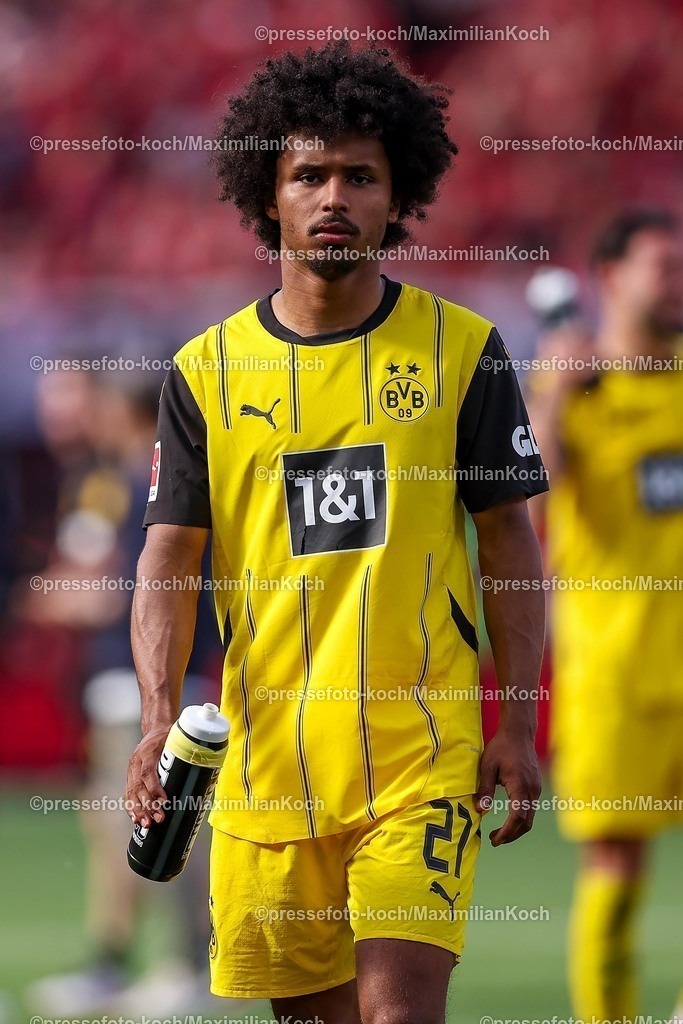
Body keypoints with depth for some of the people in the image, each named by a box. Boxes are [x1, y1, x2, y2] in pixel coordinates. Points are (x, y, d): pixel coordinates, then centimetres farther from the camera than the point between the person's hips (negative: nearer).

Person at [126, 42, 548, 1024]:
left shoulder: (462, 348, 2)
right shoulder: (206, 370, 5)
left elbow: (510, 539, 5)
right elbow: (170, 558, 4)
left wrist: (518, 725, -2)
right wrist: (160, 714, -11)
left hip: (424, 752, -2)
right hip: (266, 762, 2)